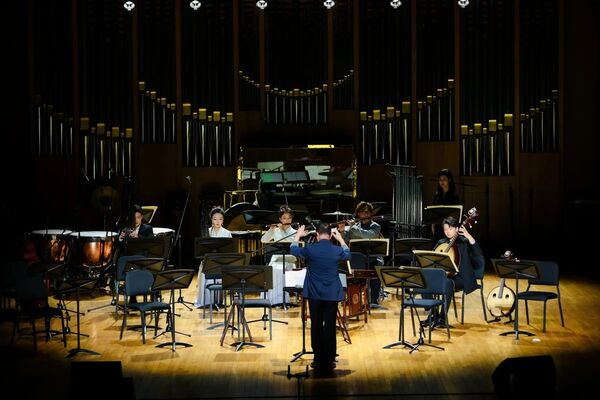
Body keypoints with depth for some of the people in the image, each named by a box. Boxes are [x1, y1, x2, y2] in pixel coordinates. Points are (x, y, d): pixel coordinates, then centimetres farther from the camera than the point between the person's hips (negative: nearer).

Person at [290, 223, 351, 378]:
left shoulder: (310, 249, -10)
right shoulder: (337, 250, -6)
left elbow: (294, 250, 10)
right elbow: (347, 254, 19)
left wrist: (298, 235, 24)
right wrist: (340, 238, 27)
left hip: (314, 294, 0)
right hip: (332, 294, 0)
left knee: (316, 326, 8)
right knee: (330, 327, 5)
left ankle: (318, 360, 12)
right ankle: (329, 362, 9)